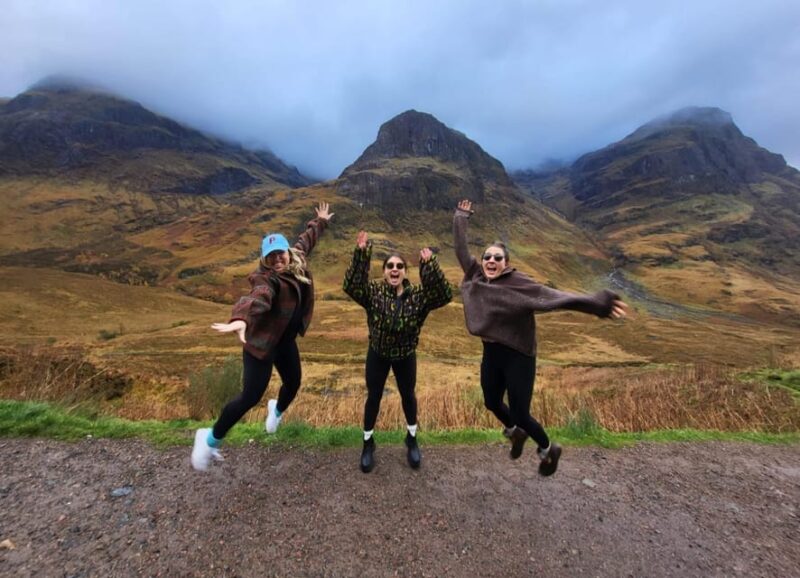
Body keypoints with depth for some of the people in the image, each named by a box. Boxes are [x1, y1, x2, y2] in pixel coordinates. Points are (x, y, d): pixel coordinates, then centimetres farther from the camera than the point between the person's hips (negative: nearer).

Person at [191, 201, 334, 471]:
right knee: (251, 396, -6)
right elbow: (257, 298, -49)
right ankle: (210, 439, 21)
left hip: (285, 340, 8)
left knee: (293, 383, 20)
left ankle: (277, 410, 58)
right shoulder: (267, 279, -26)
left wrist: (320, 221, 32)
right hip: (260, 341, -7)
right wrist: (241, 319, -69)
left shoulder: (297, 261, -3)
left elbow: (306, 239, 16)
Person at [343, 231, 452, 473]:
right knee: (373, 398, 13)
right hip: (377, 355, -1)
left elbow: (444, 294, -30)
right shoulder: (373, 292, -17)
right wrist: (361, 253, -40)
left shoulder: (418, 295, -16)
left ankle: (412, 439, 46)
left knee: (408, 396, 19)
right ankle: (368, 443, 38)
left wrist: (430, 265, -40)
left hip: (406, 356, 1)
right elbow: (351, 286, -33)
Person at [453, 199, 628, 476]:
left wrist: (593, 303, -45)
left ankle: (548, 449, 38)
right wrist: (460, 219, 15)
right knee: (492, 402, 20)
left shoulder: (519, 284, -19)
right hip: (491, 354, 6)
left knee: (519, 413, 4)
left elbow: (553, 296, -31)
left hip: (518, 357, -5)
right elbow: (461, 250, 6)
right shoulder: (476, 277, -4)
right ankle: (515, 433, 54)